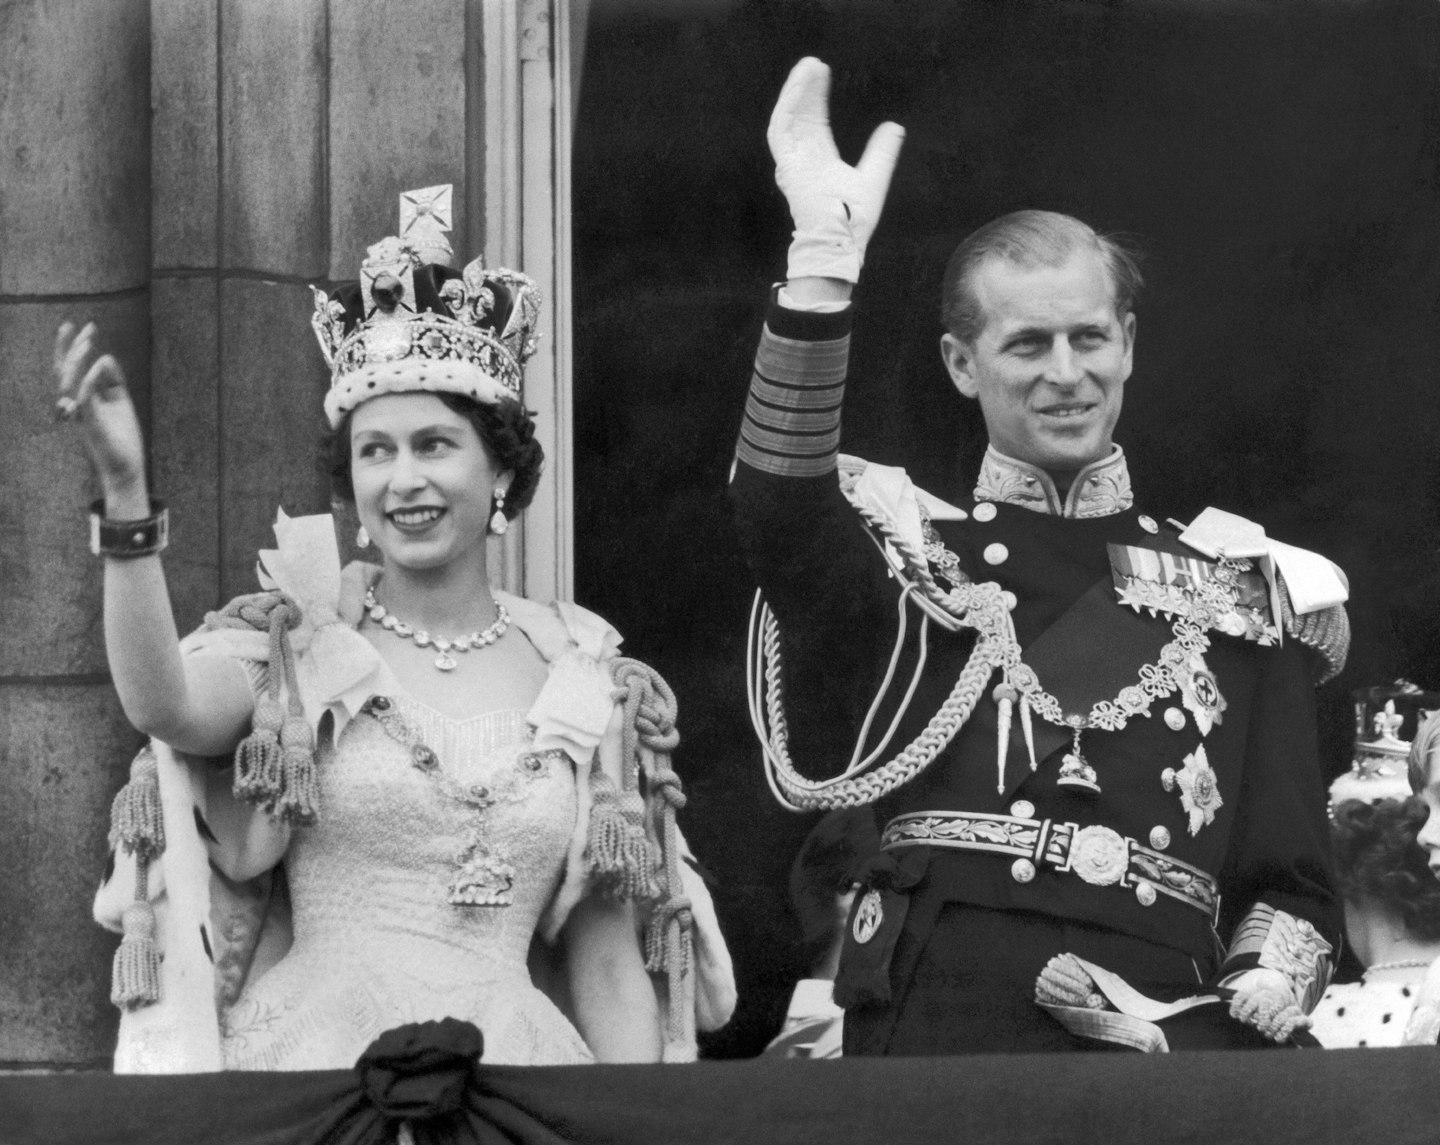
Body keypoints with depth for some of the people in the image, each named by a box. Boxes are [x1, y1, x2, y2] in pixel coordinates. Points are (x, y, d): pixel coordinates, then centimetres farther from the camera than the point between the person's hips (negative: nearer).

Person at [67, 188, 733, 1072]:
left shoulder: (584, 684, 9)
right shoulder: (294, 645, 4)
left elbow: (609, 968, 11)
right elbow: (167, 706, -20)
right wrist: (126, 489, -29)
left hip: (517, 1056, 1)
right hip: (314, 1051, -1)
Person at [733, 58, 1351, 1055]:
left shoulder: (1243, 591, 17)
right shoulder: (908, 550, 12)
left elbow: (1294, 886, 16)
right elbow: (782, 513, -11)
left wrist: (1243, 1011, -4)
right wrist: (823, 262, -22)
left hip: (1165, 1042, 2)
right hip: (939, 1029, -2)